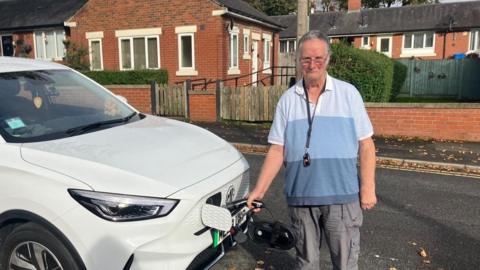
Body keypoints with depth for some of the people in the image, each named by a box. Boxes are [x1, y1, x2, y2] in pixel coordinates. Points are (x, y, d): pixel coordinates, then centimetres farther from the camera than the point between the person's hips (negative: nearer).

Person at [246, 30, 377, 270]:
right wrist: (259, 190, -4)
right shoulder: (287, 99, 4)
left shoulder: (348, 93, 2)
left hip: (342, 196, -1)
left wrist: (368, 187, -4)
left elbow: (365, 144, 2)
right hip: (300, 196, 1)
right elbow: (277, 150, 2)